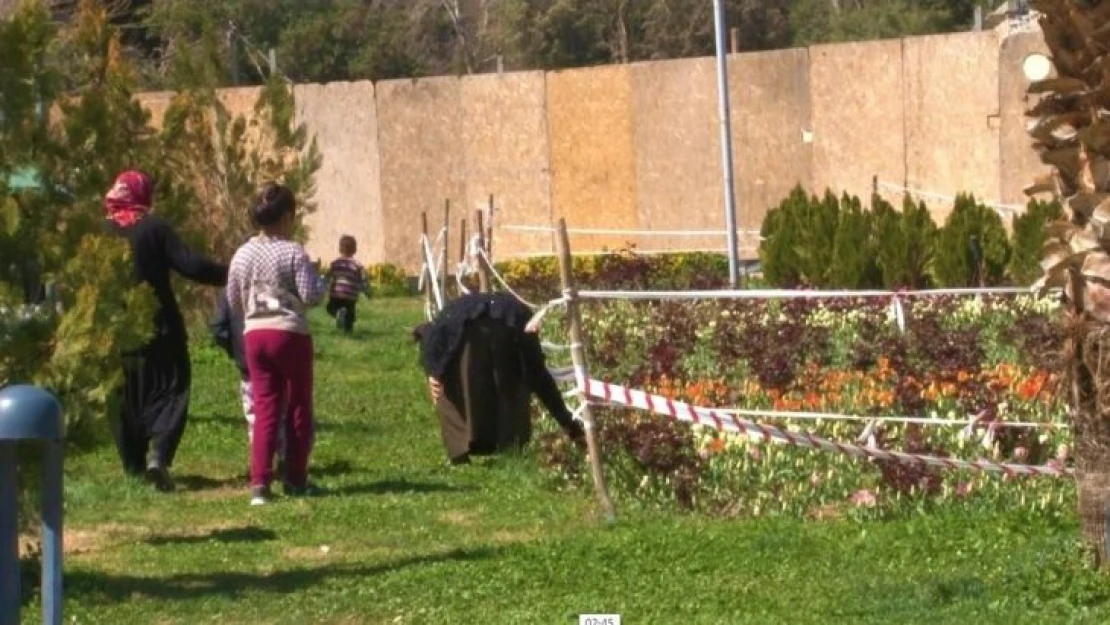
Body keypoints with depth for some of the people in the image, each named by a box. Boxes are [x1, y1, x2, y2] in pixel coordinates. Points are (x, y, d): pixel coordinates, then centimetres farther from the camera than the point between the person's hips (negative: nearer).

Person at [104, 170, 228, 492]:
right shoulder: (155, 228, -9)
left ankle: (133, 463, 16)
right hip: (158, 329, -3)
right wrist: (227, 274, -4)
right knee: (170, 391, 1)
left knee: (127, 397, 15)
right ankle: (159, 452, -20)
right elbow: (190, 265, -16)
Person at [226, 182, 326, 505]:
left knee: (265, 408, 5)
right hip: (290, 333, -4)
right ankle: (296, 479, 14)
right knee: (299, 406, 10)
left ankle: (260, 482, -6)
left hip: (254, 334, 4)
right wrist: (319, 281, 6)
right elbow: (310, 295, -14)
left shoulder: (242, 254, 6)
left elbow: (234, 302, 10)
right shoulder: (293, 252, -10)